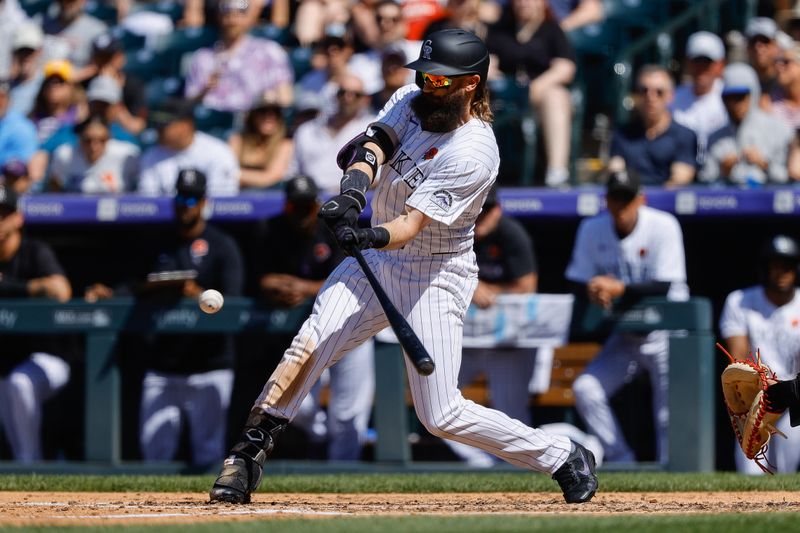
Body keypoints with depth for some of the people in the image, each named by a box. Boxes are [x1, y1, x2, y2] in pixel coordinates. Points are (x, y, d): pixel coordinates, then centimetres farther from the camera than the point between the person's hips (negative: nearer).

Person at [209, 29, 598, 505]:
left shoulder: (474, 154, -24)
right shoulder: (412, 102, -2)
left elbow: (411, 225, -29)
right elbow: (371, 145, -16)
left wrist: (373, 237, -49)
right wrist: (353, 191, -37)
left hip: (436, 277, -6)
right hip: (379, 264, 6)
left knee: (442, 416, -7)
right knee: (309, 347, -16)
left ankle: (564, 458, 9)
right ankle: (249, 455, -8)